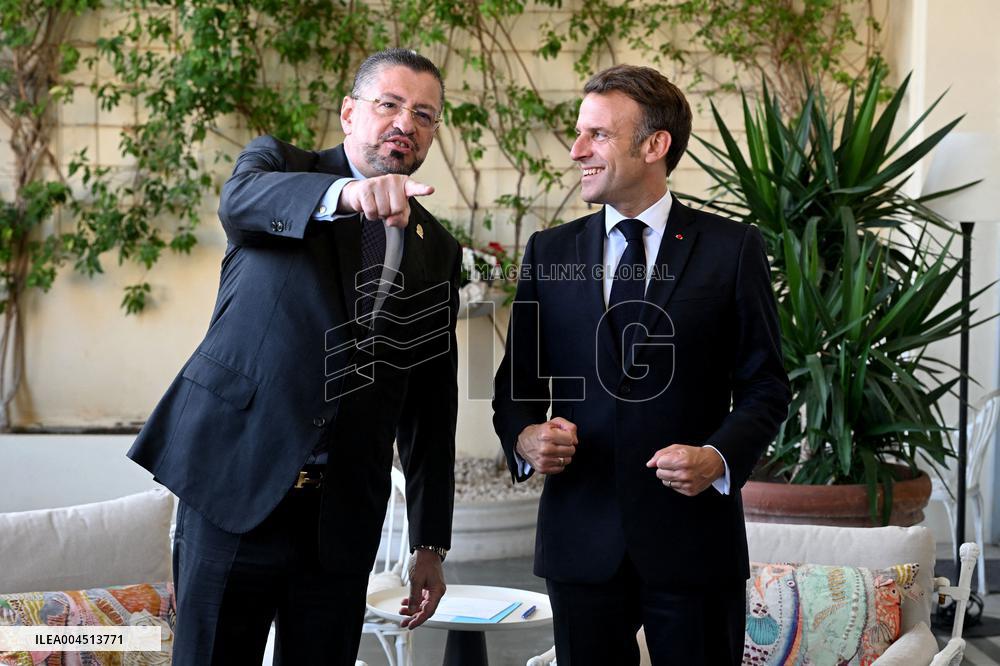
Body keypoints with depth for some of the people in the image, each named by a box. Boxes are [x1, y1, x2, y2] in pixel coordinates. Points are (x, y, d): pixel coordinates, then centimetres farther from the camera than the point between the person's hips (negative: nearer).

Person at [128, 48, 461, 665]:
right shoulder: (281, 164, 6)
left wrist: (432, 544, 12)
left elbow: (432, 402, 15)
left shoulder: (437, 251, 14)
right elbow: (241, 198, -21)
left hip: (346, 514, 3)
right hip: (239, 479, -3)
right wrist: (350, 192, -42)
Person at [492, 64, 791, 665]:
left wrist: (719, 458, -16)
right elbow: (517, 380, 12)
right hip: (581, 539, 2)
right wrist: (523, 437, -10)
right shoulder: (549, 252, 9)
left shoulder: (733, 249, 0)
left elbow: (764, 385, 1)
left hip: (693, 532, -2)